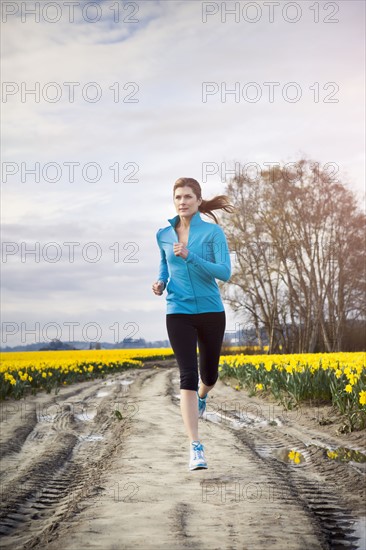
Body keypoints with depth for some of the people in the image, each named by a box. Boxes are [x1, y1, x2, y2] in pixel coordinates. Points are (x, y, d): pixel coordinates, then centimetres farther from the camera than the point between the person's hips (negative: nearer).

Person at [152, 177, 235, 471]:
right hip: (179, 313, 1)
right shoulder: (164, 234, 5)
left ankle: (202, 395, 53)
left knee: (209, 374, 14)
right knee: (188, 376, -12)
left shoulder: (214, 232, -6)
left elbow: (225, 272, -15)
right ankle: (196, 447, -10)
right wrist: (160, 282, 2)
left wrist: (190, 256, -25)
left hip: (211, 312, 0)